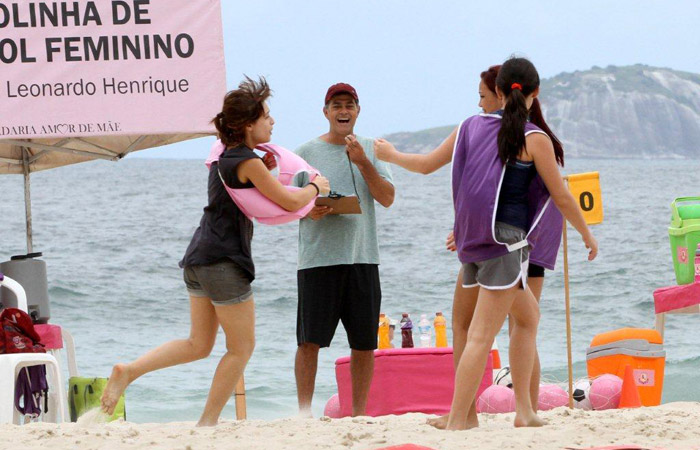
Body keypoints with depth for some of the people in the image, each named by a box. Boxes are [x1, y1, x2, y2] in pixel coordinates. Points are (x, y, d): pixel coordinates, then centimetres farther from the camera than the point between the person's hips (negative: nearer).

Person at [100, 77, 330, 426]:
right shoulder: (248, 162, -12)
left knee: (199, 345, 15)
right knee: (241, 347, 4)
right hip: (224, 261, -9)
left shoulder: (223, 157, 15)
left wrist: (266, 168, 19)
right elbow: (289, 202, -11)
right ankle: (207, 423, 4)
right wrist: (316, 188, 9)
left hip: (199, 258, 9)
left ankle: (128, 371, 1)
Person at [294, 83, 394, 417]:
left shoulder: (371, 151, 11)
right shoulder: (307, 152, 6)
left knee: (364, 342, 3)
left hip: (362, 257, 2)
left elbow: (387, 198, 1)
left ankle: (359, 412, 12)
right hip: (317, 260, -2)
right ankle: (304, 413, 0)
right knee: (309, 340, -5)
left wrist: (362, 163, -10)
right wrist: (309, 211, -15)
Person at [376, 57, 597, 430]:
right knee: (481, 336, -9)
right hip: (506, 241, -7)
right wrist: (587, 235, 14)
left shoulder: (471, 127, 8)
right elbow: (561, 197, 0)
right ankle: (456, 423, -16)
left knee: (528, 315, 22)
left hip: (471, 241, 7)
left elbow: (430, 164, 21)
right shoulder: (535, 139, -7)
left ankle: (524, 410, 21)